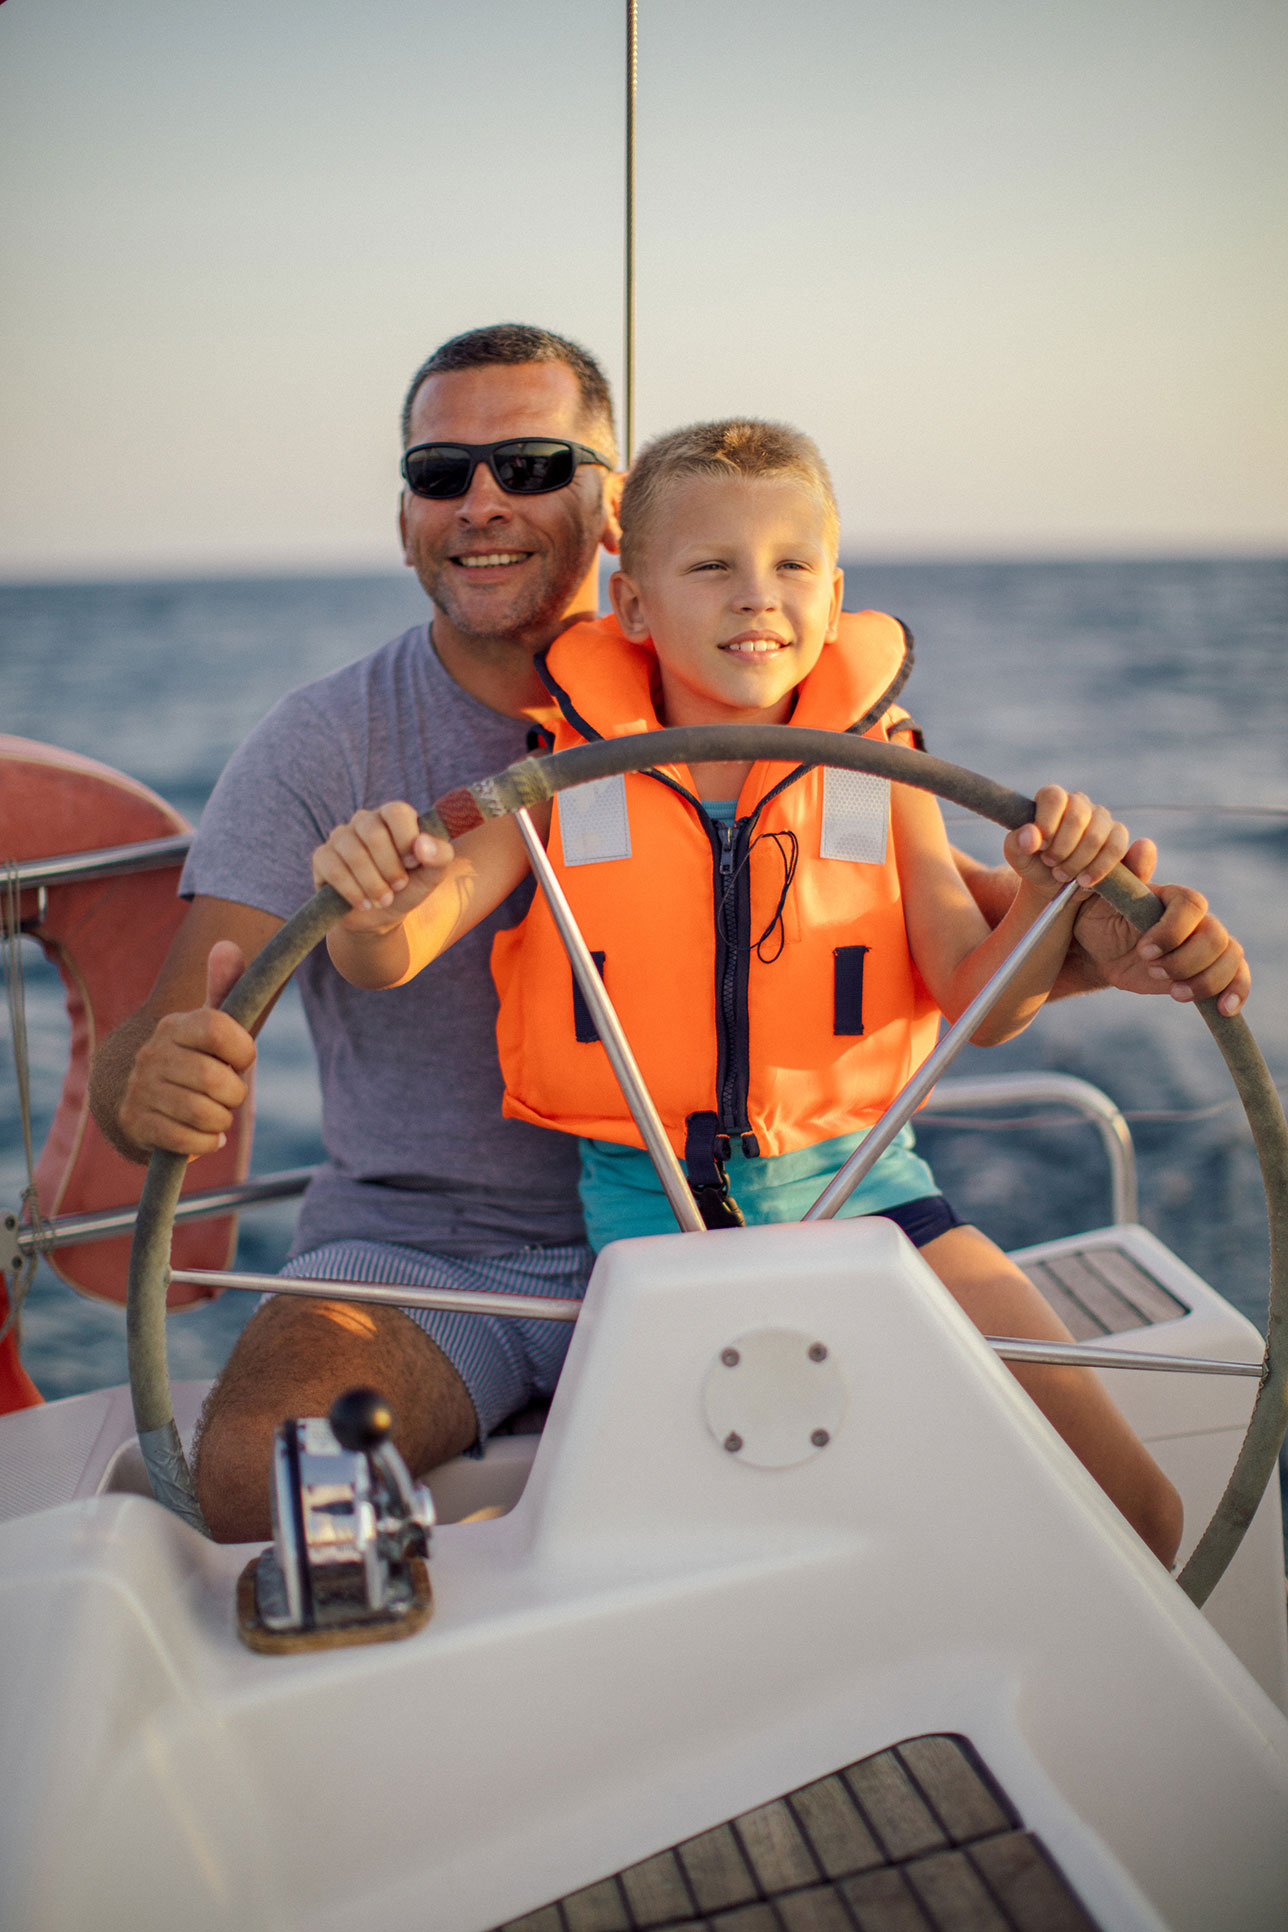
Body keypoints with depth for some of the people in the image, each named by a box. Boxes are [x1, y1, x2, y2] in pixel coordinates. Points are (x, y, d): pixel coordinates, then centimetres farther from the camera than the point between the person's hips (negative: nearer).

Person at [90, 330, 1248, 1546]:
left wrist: (1095, 943, -22)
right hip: (414, 1251, -1)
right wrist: (158, 1091, -39)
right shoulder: (318, 749, -6)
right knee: (257, 1468, -30)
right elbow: (159, 1053, -13)